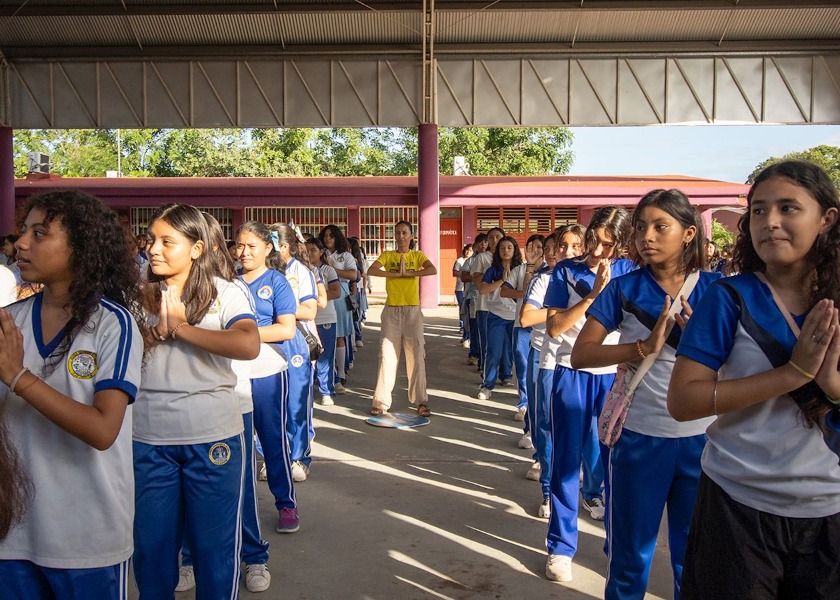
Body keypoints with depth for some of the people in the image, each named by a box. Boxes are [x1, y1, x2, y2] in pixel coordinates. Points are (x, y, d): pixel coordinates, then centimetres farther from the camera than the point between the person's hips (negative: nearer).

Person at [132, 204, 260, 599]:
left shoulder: (225, 293, -4)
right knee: (151, 544, 14)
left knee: (215, 544, 10)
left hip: (212, 436, -2)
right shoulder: (141, 295, 6)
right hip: (148, 437, 3)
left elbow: (248, 345, -22)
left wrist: (179, 326, -17)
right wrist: (151, 331, -16)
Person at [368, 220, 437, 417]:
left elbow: (433, 270, -14)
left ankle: (420, 402, 7)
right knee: (387, 356, 1)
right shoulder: (387, 255, 7)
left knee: (416, 356, 0)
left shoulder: (417, 255, 5)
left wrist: (407, 273, -18)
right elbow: (371, 271, -11)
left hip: (412, 310, 0)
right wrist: (397, 274, -15)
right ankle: (381, 402, 7)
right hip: (391, 311, 1)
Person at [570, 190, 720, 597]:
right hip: (639, 437, -1)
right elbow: (580, 354, -9)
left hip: (702, 437, 1)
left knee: (694, 555, 15)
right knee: (630, 553, 13)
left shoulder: (715, 289, 0)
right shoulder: (624, 289, -3)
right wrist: (646, 346, -22)